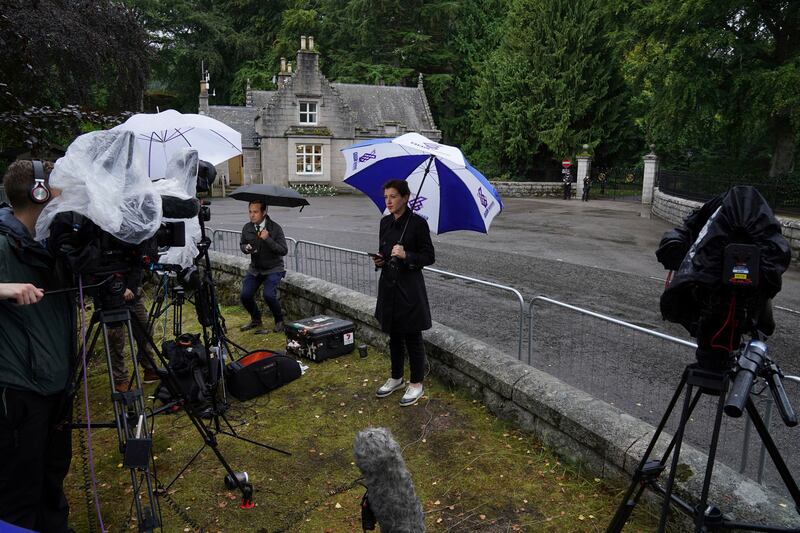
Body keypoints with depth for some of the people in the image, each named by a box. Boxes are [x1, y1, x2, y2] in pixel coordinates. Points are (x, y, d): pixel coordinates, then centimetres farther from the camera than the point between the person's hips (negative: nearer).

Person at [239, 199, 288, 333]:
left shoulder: (275, 228, -14)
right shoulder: (247, 228, 0)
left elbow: (284, 250, -18)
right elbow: (242, 244, 17)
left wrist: (268, 239, -29)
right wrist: (246, 248, -8)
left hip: (273, 268, -5)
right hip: (255, 268, 5)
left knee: (268, 295, -24)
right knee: (245, 295, -8)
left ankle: (279, 321, 5)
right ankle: (256, 319, 22)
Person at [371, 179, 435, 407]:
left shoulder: (417, 223, -11)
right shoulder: (385, 222, 8)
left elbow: (429, 257, -9)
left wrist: (406, 255, -23)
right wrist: (380, 259, -2)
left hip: (410, 288, -6)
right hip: (388, 285, 6)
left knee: (412, 337, 3)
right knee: (393, 335, 17)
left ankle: (416, 384, 19)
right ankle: (396, 378, 33)